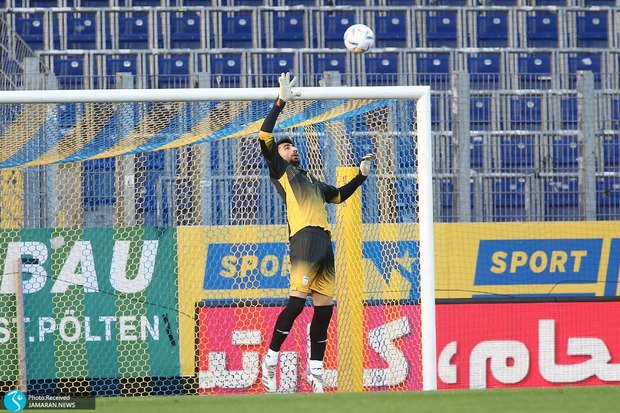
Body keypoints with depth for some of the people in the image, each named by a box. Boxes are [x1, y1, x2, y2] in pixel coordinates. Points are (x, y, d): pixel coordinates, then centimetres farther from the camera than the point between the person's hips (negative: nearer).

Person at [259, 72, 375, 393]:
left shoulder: (310, 179, 32)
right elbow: (264, 138, -2)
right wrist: (280, 103, -4)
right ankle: (270, 360, -10)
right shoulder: (280, 171, 12)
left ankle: (315, 371, 9)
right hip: (303, 237, -7)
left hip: (324, 241, 7)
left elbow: (338, 196, 45)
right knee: (297, 300, -18)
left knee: (324, 306, 4)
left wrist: (361, 175, 36)